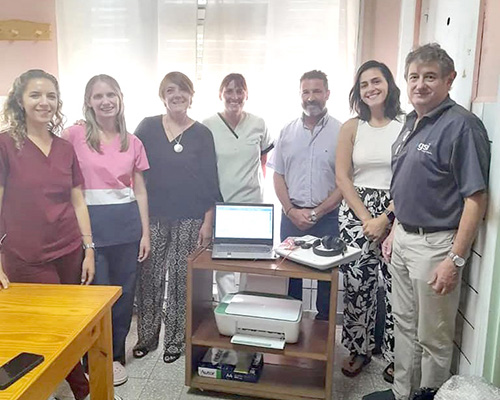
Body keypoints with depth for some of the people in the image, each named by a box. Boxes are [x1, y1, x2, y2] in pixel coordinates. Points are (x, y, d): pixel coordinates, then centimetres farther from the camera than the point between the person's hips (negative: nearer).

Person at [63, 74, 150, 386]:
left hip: (126, 222, 3)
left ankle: (115, 355, 33)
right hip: (90, 222, -3)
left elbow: (140, 191, 8)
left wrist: (145, 233, 4)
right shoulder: (75, 135, -4)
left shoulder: (133, 143, 5)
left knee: (124, 292, 12)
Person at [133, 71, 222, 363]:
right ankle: (147, 337, 24)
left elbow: (210, 181, 1)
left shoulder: (202, 134, 2)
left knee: (181, 279, 4)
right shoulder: (148, 127, 5)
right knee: (149, 277, 6)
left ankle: (176, 339, 22)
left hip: (189, 219, -1)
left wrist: (208, 222, -3)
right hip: (152, 216, 1)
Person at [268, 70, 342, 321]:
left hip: (327, 217, -2)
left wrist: (316, 213, -10)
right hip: (291, 216, 3)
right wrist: (292, 211, -4)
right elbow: (278, 175, 8)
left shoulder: (341, 131, -3)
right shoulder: (288, 131, 7)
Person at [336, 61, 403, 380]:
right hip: (356, 211, 2)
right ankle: (359, 349, 23)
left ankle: (395, 355, 19)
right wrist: (366, 218, -7)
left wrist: (385, 219, -12)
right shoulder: (351, 127, 5)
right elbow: (342, 177, 1)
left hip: (397, 214, -1)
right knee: (357, 284, 4)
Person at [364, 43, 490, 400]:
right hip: (404, 239, 8)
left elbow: (476, 198, -19)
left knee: (433, 337, 8)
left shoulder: (461, 125, -16)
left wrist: (455, 260, -21)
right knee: (404, 324, 21)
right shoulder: (412, 123, 10)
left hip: (436, 244, -8)